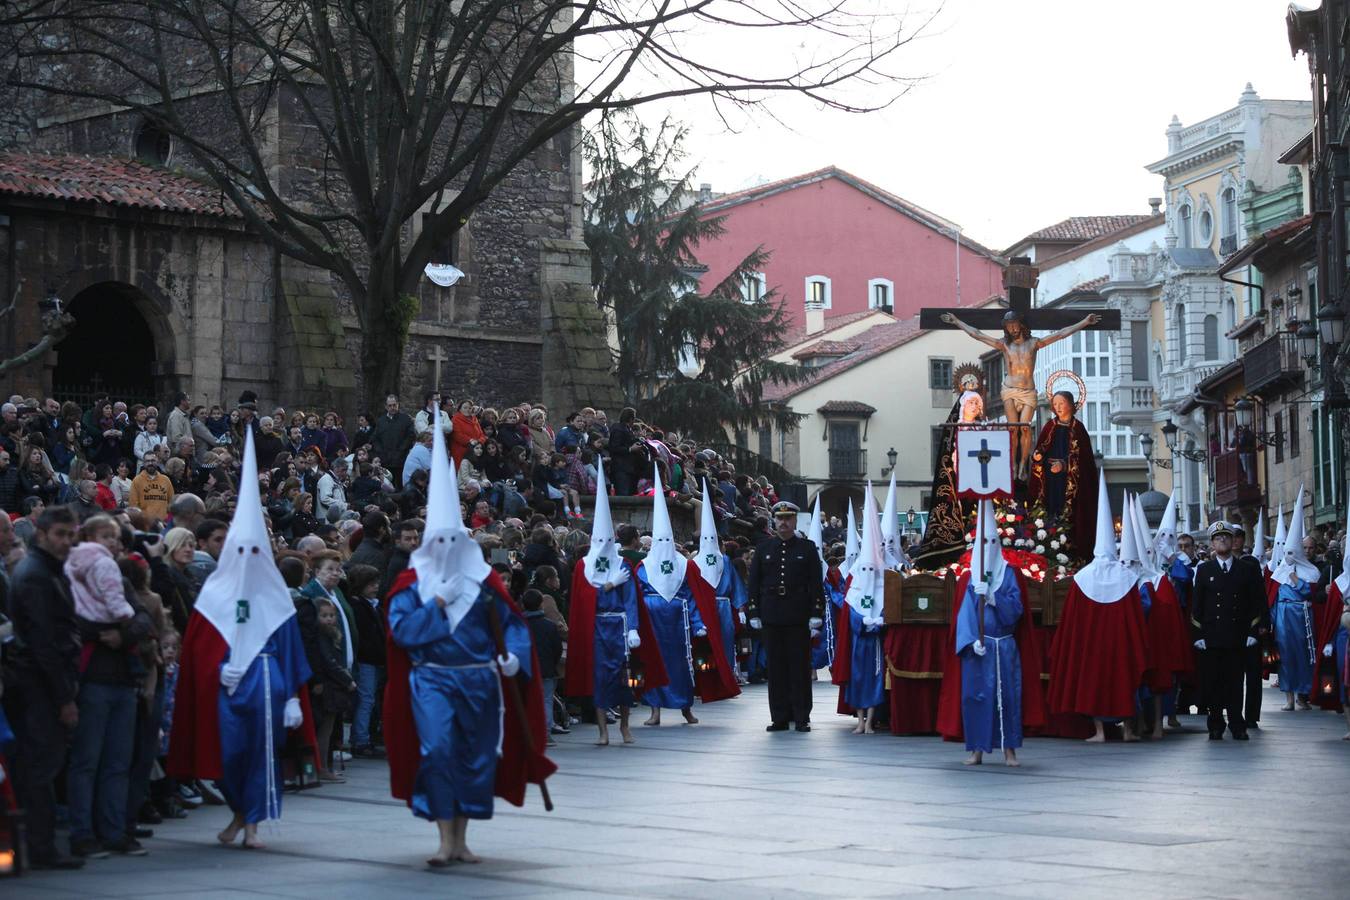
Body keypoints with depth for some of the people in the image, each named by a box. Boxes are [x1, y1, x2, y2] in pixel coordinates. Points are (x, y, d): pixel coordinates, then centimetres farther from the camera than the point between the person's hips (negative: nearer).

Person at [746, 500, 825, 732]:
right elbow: (753, 582, 9)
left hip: (798, 617, -2)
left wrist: (816, 614, -6)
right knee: (776, 668, 4)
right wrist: (754, 613, 2)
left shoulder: (807, 548, 5)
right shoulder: (763, 548, 10)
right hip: (771, 617, 2)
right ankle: (779, 718, 8)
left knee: (800, 667, 1)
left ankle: (802, 717, 6)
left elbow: (816, 584, 2)